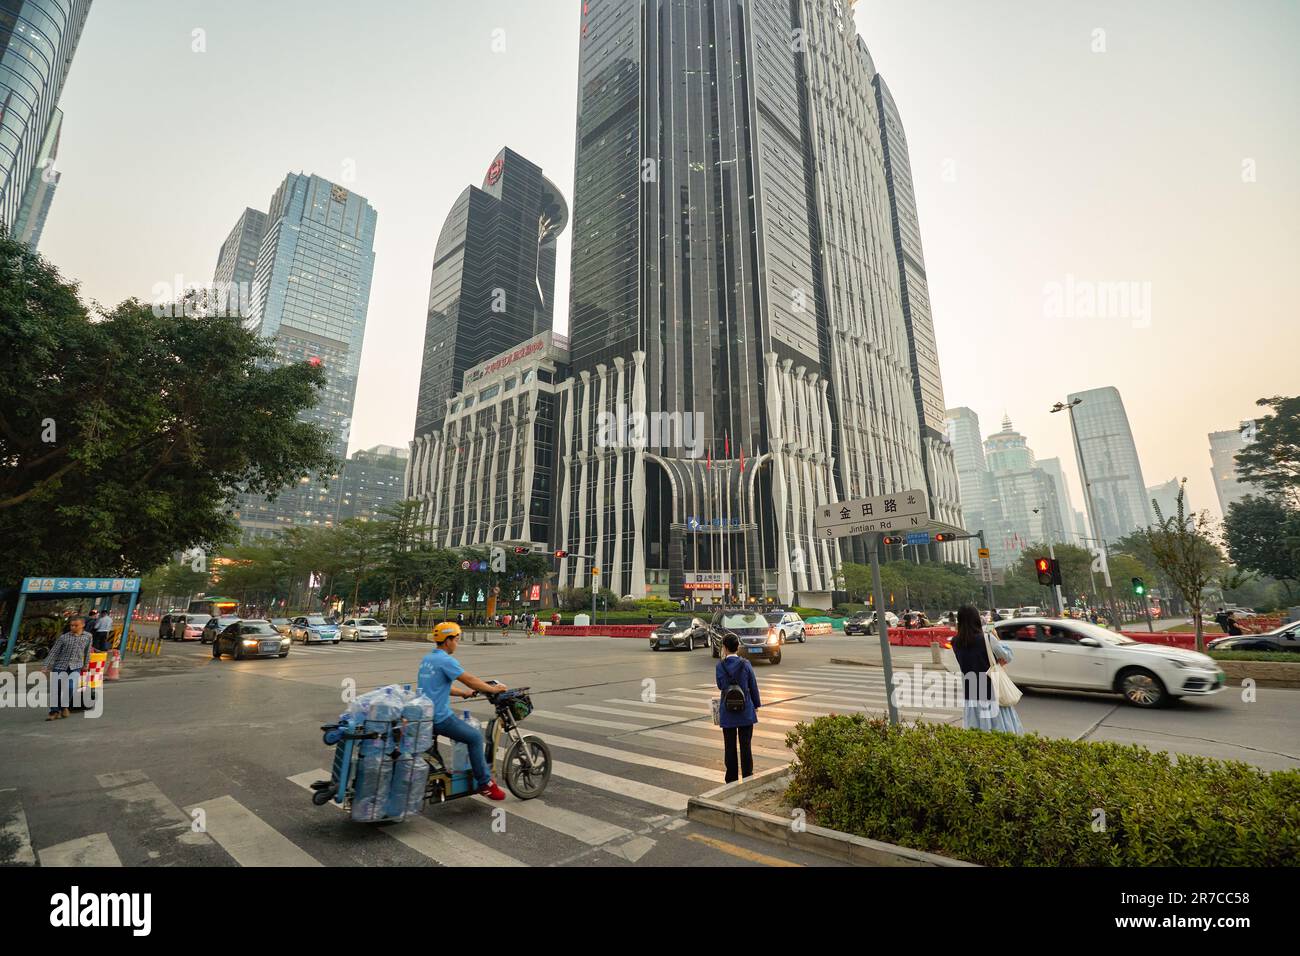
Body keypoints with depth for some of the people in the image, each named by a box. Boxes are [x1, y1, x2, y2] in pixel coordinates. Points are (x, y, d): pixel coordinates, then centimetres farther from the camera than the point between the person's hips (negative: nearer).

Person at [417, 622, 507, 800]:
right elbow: (470, 680, -16)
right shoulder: (446, 660, -17)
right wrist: (493, 689, -4)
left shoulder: (427, 659, 13)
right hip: (440, 717, -9)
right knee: (475, 737, -2)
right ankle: (484, 783, 3)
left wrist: (464, 693, 19)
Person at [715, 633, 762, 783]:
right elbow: (753, 686, -3)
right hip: (746, 711, 0)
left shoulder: (720, 665, -11)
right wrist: (756, 704, 13)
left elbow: (720, 686, 3)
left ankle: (732, 779, 19)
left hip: (727, 712, 0)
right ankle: (747, 777, 21)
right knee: (746, 745, 12)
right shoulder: (745, 664, -11)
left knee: (729, 746, 11)